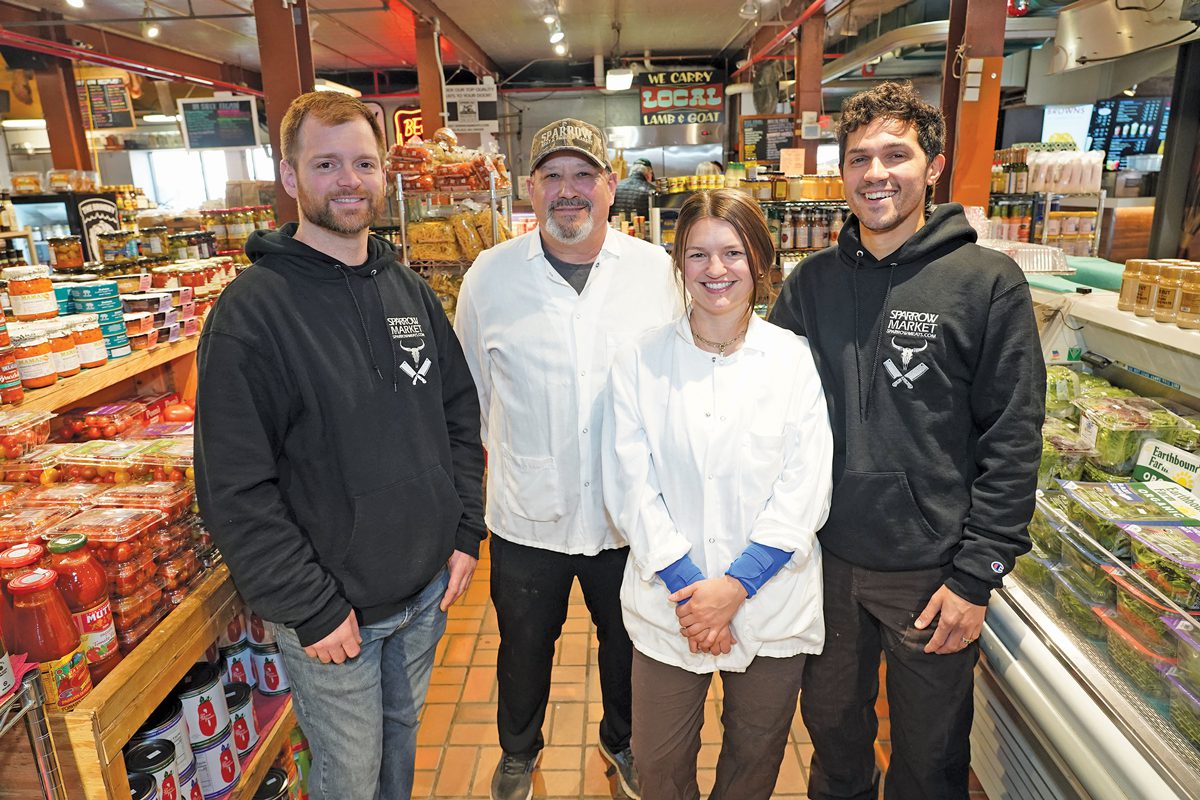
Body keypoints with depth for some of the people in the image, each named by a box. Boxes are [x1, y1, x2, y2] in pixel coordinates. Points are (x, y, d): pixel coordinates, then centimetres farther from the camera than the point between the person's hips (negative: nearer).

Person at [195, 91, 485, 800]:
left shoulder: (410, 290, 2)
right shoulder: (252, 311, -16)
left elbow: (460, 414, 6)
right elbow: (236, 490, -18)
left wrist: (466, 532, 0)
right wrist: (311, 609, -16)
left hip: (429, 587, 5)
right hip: (332, 611, -4)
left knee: (402, 735, 27)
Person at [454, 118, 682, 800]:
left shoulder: (656, 269, -5)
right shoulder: (490, 275, -7)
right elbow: (470, 391, 4)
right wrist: (513, 457, 7)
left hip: (629, 512, 1)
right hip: (527, 513, 0)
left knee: (627, 641, 23)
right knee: (525, 649, 21)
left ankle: (622, 740, 53)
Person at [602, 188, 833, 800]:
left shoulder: (795, 359, -5)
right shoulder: (639, 363, -5)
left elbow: (805, 491, -8)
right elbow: (629, 486, -7)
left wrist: (735, 585, -14)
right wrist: (687, 585, -13)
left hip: (771, 603, 1)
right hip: (668, 600, 0)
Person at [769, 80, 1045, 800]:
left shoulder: (989, 281, -9)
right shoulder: (812, 281, 0)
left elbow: (1013, 438, -10)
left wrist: (976, 576, -11)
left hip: (931, 570, -3)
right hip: (826, 557, 3)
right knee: (832, 721, 24)